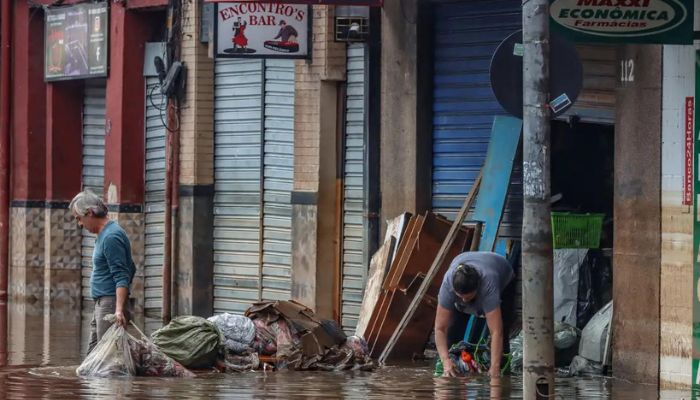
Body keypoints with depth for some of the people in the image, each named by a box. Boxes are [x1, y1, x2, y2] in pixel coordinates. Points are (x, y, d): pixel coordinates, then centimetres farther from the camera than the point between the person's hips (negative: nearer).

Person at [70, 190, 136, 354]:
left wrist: (119, 309, -30)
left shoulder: (111, 237, -16)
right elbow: (131, 269, 23)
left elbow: (121, 277, -22)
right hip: (101, 304, 11)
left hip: (110, 303, -11)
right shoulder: (104, 234, 16)